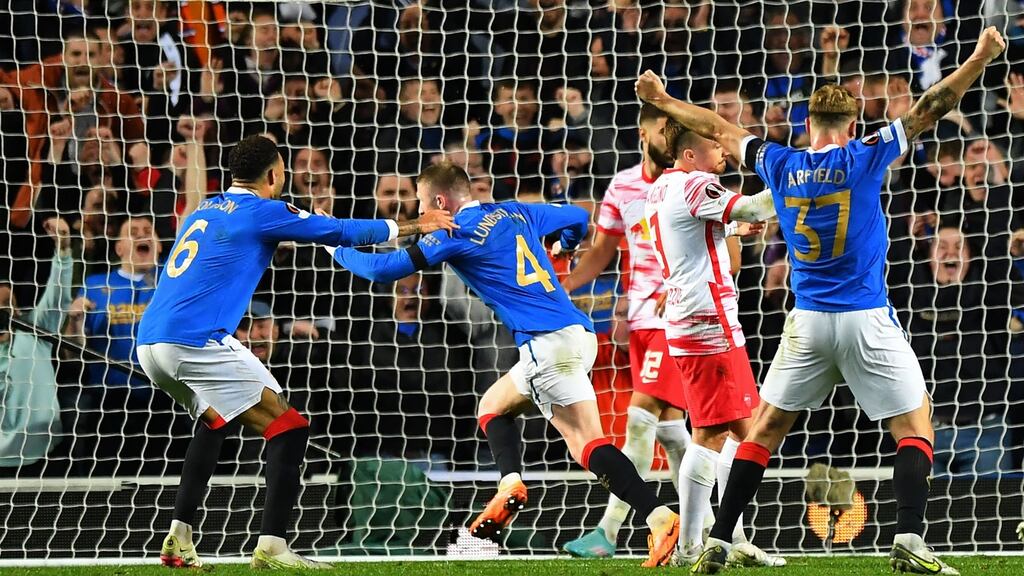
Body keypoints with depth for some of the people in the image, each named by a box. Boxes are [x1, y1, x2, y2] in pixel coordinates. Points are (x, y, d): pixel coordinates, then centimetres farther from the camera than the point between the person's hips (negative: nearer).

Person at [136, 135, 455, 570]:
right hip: (196, 342, -9)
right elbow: (342, 232, 6)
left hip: (149, 344, 9)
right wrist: (415, 227, 18)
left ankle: (179, 540, 24)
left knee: (215, 418, 33)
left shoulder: (205, 211, 20)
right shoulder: (260, 212, 0)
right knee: (288, 428, -4)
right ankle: (272, 546, -15)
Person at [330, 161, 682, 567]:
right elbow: (578, 218, 31)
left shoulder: (456, 234, -2)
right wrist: (564, 246, 54)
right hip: (576, 332, 9)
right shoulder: (515, 213, 19)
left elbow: (383, 269, 0)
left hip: (549, 343, -9)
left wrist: (338, 249, 18)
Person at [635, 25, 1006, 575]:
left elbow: (720, 129, 18)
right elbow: (928, 110, -6)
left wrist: (662, 100, 31)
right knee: (914, 426, 3)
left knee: (764, 430, 12)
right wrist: (981, 57, -3)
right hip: (867, 319, -3)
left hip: (807, 323, 3)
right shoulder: (864, 158, -6)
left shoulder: (780, 165, 4)